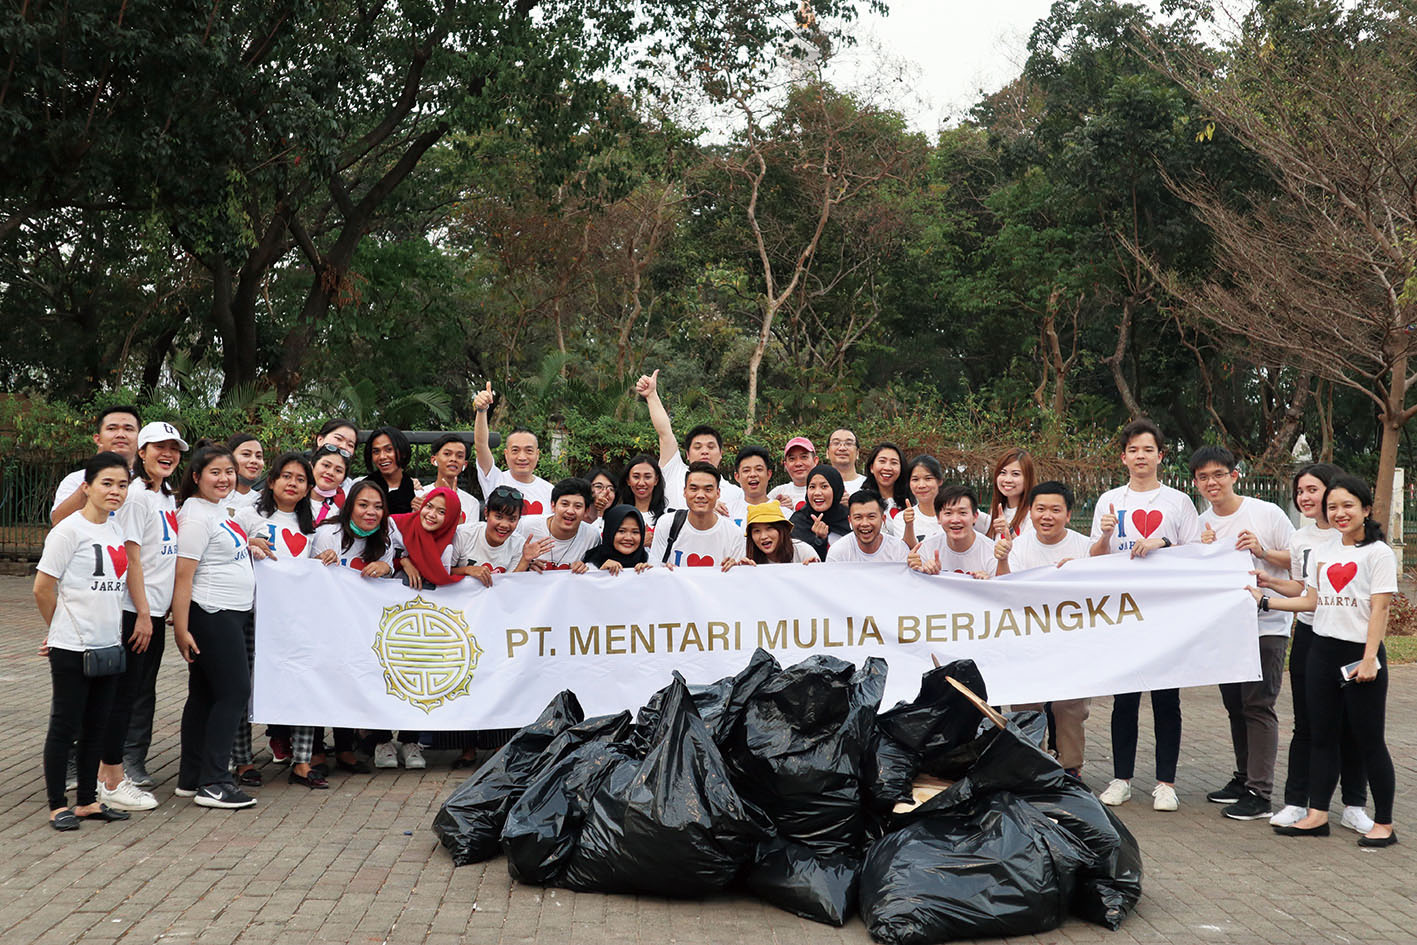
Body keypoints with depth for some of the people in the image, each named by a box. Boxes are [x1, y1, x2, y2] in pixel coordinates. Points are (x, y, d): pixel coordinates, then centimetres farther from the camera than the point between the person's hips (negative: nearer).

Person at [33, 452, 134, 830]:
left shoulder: (116, 529, 8)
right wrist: (60, 629, 2)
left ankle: (88, 801, 23)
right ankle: (58, 806, 13)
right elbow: (43, 588, -11)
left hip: (108, 645, 7)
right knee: (65, 725, 3)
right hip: (72, 648, -7)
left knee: (96, 726, 13)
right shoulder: (70, 529, -13)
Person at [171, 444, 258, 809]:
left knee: (204, 695, 12)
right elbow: (183, 577, -19)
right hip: (211, 616, -10)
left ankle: (190, 779, 18)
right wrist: (181, 630, -21)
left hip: (233, 615, 10)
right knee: (233, 693, -9)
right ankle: (213, 784, -6)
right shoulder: (196, 517, -15)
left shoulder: (219, 508, 13)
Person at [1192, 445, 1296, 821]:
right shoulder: (1202, 524, 6)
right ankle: (1244, 778, 25)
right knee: (1235, 706, 13)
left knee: (1258, 706, -9)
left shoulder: (1267, 513, -8)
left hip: (1267, 625, -6)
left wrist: (1262, 551, -18)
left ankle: (1259, 794, -7)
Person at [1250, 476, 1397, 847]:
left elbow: (1380, 608, -12)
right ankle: (1317, 815, 16)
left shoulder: (1378, 552, -7)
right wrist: (1265, 601, 11)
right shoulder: (1323, 552, 12)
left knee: (1369, 740, 0)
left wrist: (1369, 658, -17)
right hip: (1323, 650, 6)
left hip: (1360, 653, -6)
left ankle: (1383, 824, 10)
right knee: (1323, 736, 9)